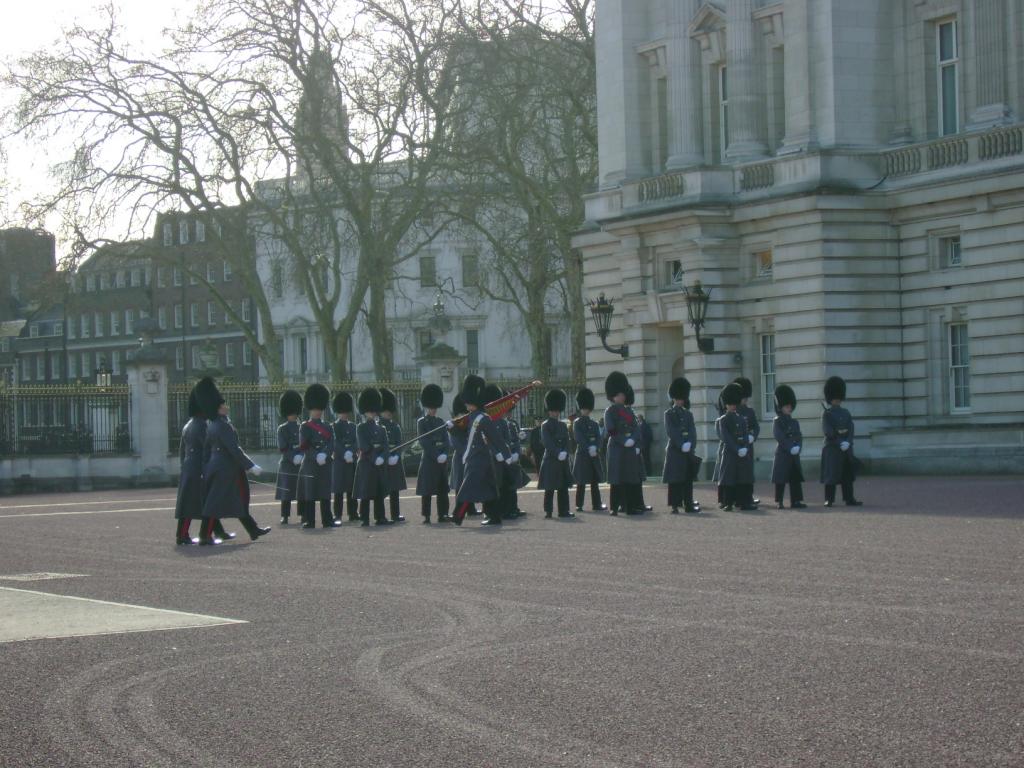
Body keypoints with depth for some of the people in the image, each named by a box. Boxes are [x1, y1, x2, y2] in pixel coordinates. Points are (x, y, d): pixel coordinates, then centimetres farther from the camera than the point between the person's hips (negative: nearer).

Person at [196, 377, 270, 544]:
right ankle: (206, 536, -1)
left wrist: (206, 471, 19)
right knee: (216, 502, -5)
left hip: (216, 466, 10)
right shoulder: (223, 425, -20)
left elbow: (206, 449, 15)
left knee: (240, 500, 15)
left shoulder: (211, 424, 10)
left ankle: (253, 530, 22)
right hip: (227, 469, -10)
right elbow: (234, 449, -23)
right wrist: (251, 466, -19)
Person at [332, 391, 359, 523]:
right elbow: (335, 444, -10)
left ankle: (353, 513, 11)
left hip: (352, 461, 5)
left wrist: (351, 453, -12)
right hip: (339, 461, -5)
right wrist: (344, 455, -21)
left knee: (352, 488, 7)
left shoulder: (352, 426, 15)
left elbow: (356, 443, 7)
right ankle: (338, 515, -4)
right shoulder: (334, 426, -2)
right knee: (339, 490, -5)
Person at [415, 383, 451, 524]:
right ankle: (426, 516, -1)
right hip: (428, 459, -5)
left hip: (442, 460, 5)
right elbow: (423, 442, -11)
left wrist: (445, 454, -10)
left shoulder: (441, 422, 13)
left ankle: (443, 515, 9)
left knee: (443, 489, 5)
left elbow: (447, 440, 7)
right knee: (427, 490, -4)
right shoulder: (422, 422, -3)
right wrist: (436, 456, -17)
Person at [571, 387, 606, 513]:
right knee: (581, 483, -4)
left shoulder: (594, 424, 14)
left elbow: (598, 439, 4)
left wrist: (594, 447, -15)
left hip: (594, 455, 5)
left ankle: (596, 504, 8)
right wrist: (589, 448, -20)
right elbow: (579, 438, -12)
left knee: (595, 482, 6)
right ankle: (579, 505, -1)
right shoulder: (577, 423, -1)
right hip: (582, 455, -5)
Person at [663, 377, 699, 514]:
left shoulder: (688, 414, 15)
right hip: (674, 450, -5)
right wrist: (681, 445, -17)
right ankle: (675, 506, -4)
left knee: (688, 479, 4)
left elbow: (692, 431, 5)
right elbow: (671, 432, -9)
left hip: (688, 451, 5)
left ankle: (689, 505, 6)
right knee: (674, 480, -5)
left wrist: (690, 445, -11)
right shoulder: (669, 414, 1)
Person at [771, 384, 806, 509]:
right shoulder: (777, 422, -3)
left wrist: (797, 447, -10)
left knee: (796, 479, 4)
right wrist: (790, 448, -18)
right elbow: (780, 437, -13)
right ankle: (779, 502, -1)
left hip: (794, 455, 6)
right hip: (782, 455, -6)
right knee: (781, 480, -4)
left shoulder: (795, 422, 16)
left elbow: (799, 437, 9)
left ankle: (796, 501, 8)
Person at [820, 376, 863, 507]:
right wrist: (839, 443, -18)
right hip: (831, 449, -5)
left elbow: (851, 430, 5)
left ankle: (850, 499, 8)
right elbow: (827, 432, -12)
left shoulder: (846, 413, 14)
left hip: (846, 448, 5)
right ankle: (829, 500, 0)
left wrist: (847, 443, -12)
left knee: (848, 475, 5)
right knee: (831, 476, -4)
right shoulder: (827, 414, -2)